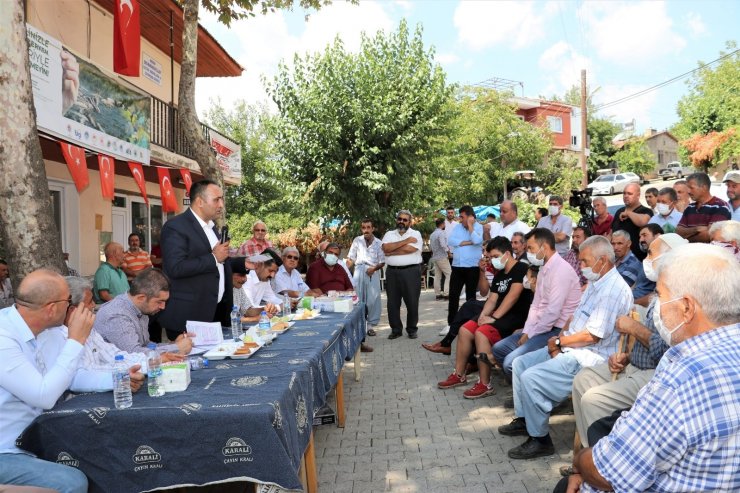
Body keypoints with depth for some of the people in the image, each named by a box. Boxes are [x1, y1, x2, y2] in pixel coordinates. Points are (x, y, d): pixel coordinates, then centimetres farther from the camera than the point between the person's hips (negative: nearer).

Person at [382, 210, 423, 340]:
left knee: (412, 302, 3)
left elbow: (409, 249, -16)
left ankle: (412, 329, 18)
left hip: (411, 271, -3)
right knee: (392, 302, 7)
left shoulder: (416, 234, 1)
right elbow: (386, 248, -8)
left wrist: (391, 252, -7)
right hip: (392, 272, 3)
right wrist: (406, 240, -10)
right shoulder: (389, 234, 11)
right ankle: (396, 329, 19)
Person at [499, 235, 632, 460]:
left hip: (588, 357, -11)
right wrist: (561, 338, 0)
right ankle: (523, 419, 22)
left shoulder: (614, 289, -21)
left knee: (531, 378, -22)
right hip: (570, 348, 11)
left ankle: (540, 439, -5)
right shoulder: (596, 283, 12)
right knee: (520, 363, 9)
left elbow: (591, 336, -24)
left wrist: (560, 342, -11)